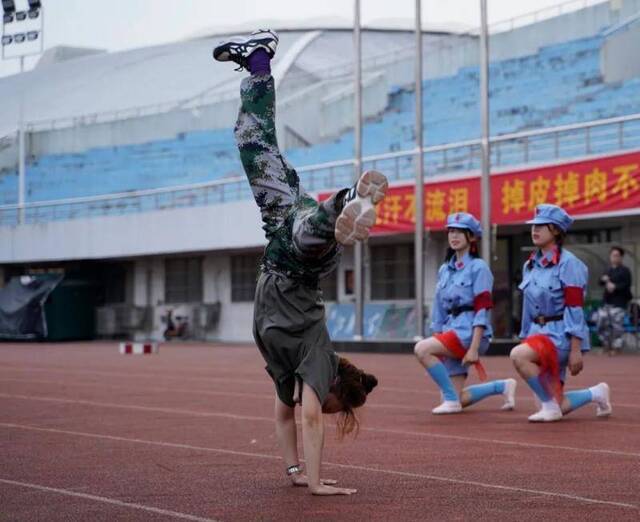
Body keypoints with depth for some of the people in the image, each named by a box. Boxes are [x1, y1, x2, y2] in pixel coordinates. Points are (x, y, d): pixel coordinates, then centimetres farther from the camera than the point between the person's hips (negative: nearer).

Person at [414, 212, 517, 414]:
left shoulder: (478, 267, -6)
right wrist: (437, 343, 13)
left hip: (470, 331, -8)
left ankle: (451, 399, -15)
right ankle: (503, 386, 24)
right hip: (450, 330, 8)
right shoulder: (445, 270, 16)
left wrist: (474, 348, -21)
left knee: (422, 349, -27)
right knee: (459, 400, 4)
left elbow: (482, 310, -13)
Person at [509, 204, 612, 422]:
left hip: (561, 334, -7)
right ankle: (595, 393, 31)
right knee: (556, 408, 4)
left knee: (518, 355, -33)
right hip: (537, 332, 7)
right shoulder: (530, 265, 12)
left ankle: (550, 405, -15)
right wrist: (525, 337, 17)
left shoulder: (568, 263, -11)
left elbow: (575, 309, -16)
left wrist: (576, 350, -21)